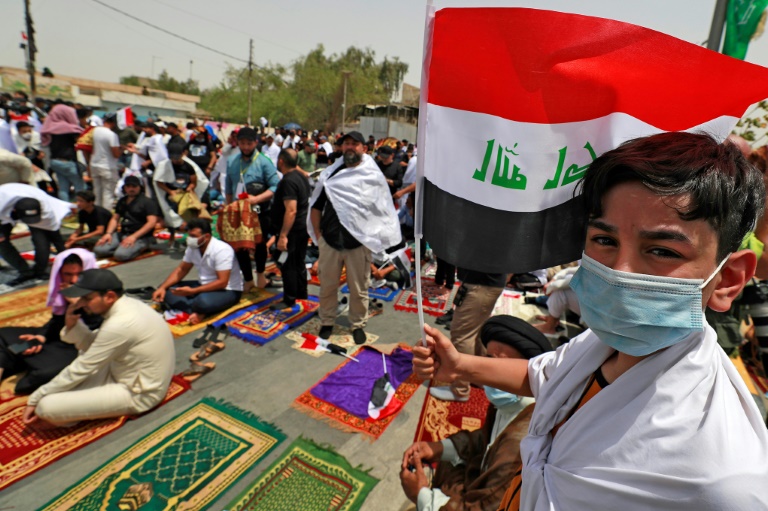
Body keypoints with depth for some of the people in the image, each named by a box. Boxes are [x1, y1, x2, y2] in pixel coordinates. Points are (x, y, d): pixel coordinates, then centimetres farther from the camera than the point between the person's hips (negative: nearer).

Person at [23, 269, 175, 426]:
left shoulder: (119, 324, -28)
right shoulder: (129, 304, -1)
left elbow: (80, 370, -17)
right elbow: (92, 346, 8)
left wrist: (35, 399, -5)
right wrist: (72, 324, -9)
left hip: (136, 394, -10)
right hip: (141, 379, 10)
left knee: (46, 406, -16)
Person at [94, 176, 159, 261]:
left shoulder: (147, 202, -4)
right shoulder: (122, 201, 19)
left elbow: (152, 222, -14)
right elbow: (115, 219, 22)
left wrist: (134, 236, -21)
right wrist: (108, 233, 3)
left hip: (141, 237, -7)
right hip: (122, 234, 7)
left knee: (121, 255, -30)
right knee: (98, 250, -12)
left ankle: (140, 247, -5)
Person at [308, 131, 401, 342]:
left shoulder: (373, 176, 1)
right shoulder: (330, 173, 8)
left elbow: (383, 210, 4)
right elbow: (316, 206, 12)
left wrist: (373, 236, 0)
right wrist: (317, 234, 6)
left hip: (359, 243, -2)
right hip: (330, 240, 2)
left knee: (359, 288, 8)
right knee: (327, 285, 12)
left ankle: (358, 325, 26)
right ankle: (327, 322, 30)